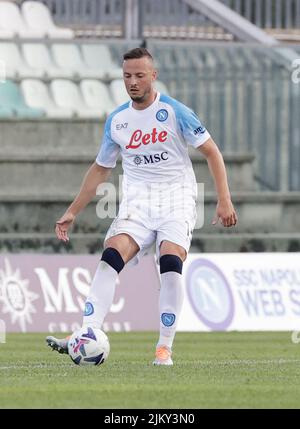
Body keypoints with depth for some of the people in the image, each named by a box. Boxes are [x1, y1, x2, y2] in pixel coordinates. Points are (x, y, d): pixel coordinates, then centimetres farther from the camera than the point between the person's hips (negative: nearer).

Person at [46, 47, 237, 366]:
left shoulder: (175, 111, -5)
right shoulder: (116, 120, 8)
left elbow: (211, 152, -1)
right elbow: (100, 169, 20)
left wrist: (224, 200, -10)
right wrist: (72, 212, 17)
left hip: (176, 201, -3)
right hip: (137, 204, 3)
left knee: (170, 263, -25)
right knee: (111, 256, -21)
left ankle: (165, 348, -15)